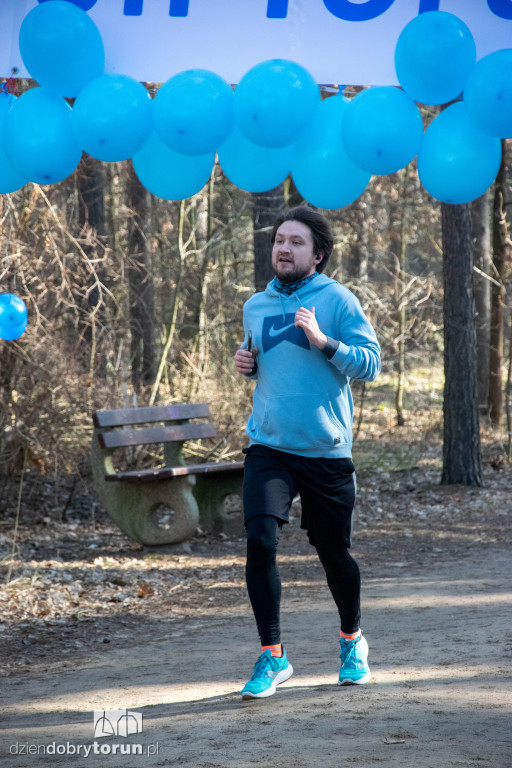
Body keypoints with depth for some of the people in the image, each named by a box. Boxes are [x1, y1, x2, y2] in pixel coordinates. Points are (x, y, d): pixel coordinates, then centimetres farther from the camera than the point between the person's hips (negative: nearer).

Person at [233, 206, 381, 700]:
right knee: (259, 541, -16)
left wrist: (323, 341, -22)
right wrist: (247, 364, 5)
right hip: (268, 447, 2)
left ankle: (352, 642, 36)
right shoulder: (256, 307, 11)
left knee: (335, 552, 9)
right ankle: (272, 658, -6)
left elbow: (370, 363, -9)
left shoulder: (336, 300, -3)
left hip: (326, 450, -2)